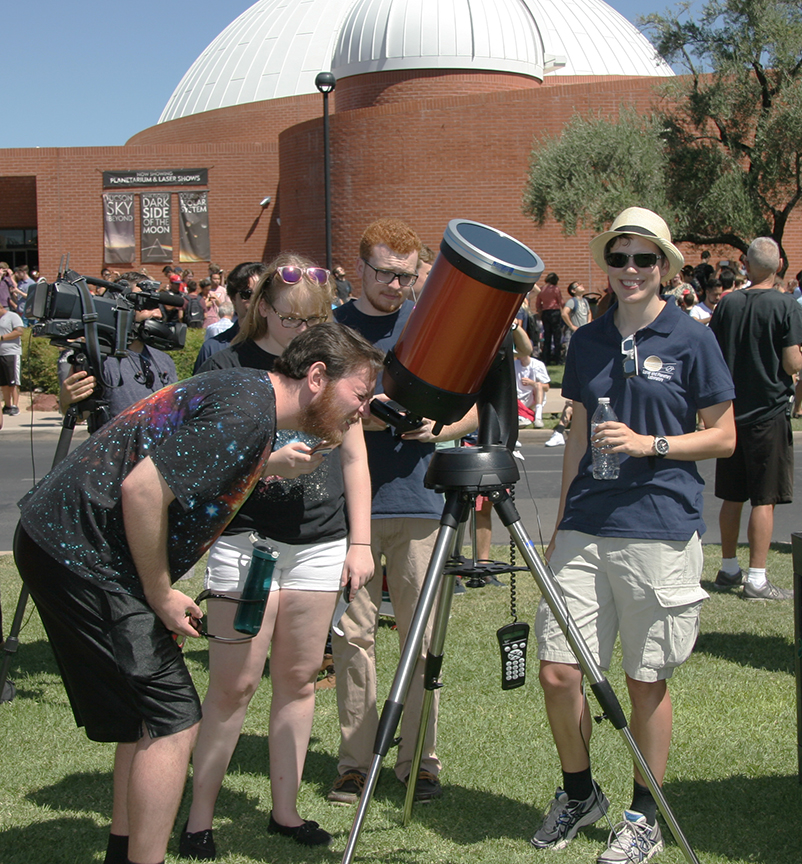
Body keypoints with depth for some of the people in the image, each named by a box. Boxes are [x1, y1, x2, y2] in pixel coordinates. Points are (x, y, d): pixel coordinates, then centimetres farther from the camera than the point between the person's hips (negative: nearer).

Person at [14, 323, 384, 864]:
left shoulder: (247, 391, 12)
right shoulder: (247, 409, -19)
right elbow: (143, 489, -26)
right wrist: (162, 596, -15)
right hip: (77, 551, -10)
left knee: (146, 717, 15)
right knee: (172, 719, -9)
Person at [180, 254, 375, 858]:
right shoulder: (228, 367, -2)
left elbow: (354, 456, 12)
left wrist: (360, 541, 6)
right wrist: (268, 463, -24)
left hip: (321, 542, 4)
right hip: (246, 538, -4)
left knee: (299, 677, 8)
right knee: (234, 684, -4)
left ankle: (286, 810, 19)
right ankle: (199, 819, 6)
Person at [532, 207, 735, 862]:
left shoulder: (691, 341, -2)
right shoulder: (588, 341, 11)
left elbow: (723, 438, 0)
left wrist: (649, 444, -14)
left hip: (659, 532, -4)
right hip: (587, 527, 4)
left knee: (647, 679, 5)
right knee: (557, 670, 0)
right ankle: (579, 793, 24)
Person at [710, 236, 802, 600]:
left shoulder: (727, 303, 2)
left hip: (731, 410, 5)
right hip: (769, 412, -5)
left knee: (732, 497, 14)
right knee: (765, 499, -2)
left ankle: (729, 569, 24)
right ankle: (757, 580, -2)